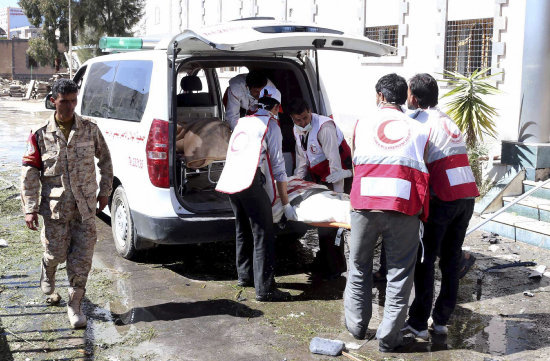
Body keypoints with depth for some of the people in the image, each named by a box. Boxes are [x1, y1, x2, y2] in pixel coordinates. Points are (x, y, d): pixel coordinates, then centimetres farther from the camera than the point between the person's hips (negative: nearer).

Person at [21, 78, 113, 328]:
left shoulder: (90, 129, 0)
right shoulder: (41, 135, -3)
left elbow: (105, 160, 13)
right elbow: (29, 172, -2)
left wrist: (105, 191, 12)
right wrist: (30, 209, -7)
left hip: (86, 205, 1)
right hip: (55, 205, -1)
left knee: (82, 258, 0)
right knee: (56, 253, 7)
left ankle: (75, 305, 14)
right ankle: (48, 272, 44)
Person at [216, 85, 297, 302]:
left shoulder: (243, 122, 24)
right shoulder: (270, 125, 4)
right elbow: (277, 166, 0)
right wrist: (286, 204, 3)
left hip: (229, 180, 8)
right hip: (250, 183, -8)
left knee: (243, 231, 22)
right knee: (263, 235, -4)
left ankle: (245, 275, 34)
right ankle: (264, 288, -5)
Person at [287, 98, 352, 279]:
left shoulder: (324, 126, -25)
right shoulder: (297, 130, 2)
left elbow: (335, 161, -26)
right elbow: (302, 157, 15)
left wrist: (338, 193, -26)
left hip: (338, 177, -8)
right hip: (320, 178, 8)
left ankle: (335, 266, 1)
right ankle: (323, 260, 26)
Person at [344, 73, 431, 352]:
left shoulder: (362, 125, 14)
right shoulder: (420, 130, 12)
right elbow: (423, 173, 14)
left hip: (365, 205, 1)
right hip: (404, 208, -1)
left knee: (359, 267, 18)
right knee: (399, 274, 9)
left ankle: (357, 326, 31)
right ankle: (388, 337, 15)